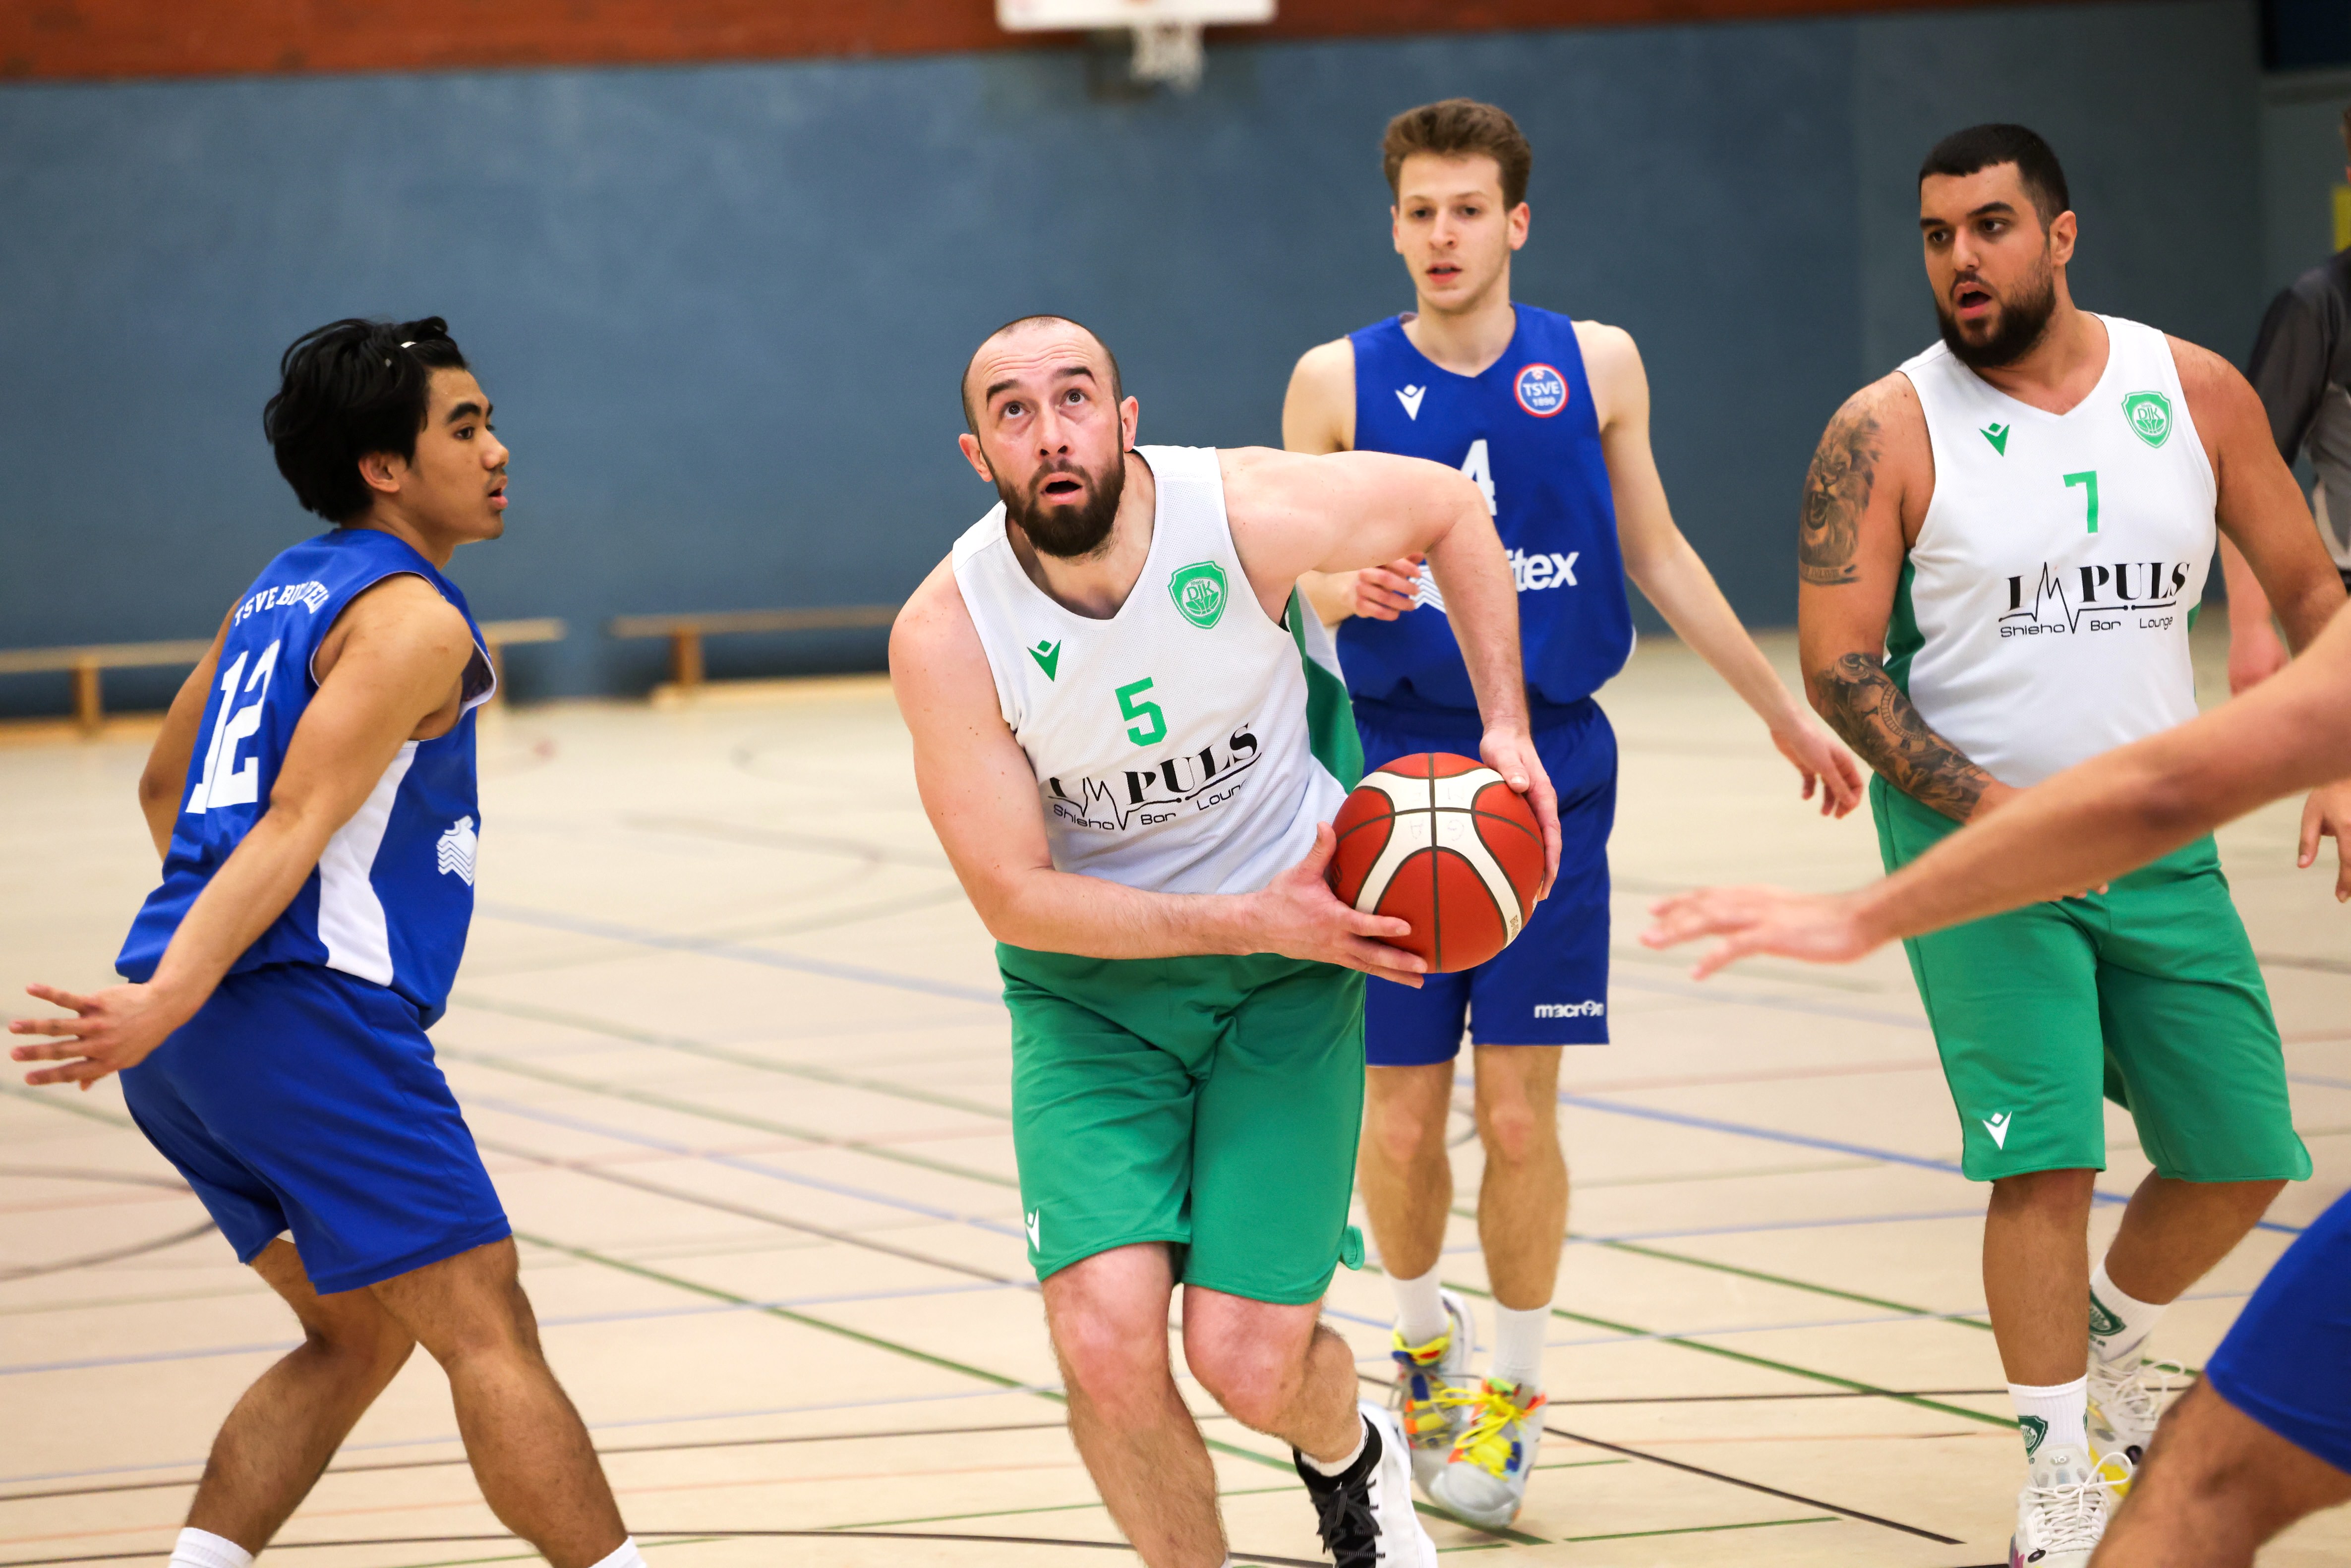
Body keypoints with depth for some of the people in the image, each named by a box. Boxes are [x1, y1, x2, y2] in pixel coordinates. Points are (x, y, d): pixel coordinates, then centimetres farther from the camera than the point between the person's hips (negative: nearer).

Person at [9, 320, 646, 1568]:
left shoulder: (281, 588, 21)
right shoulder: (415, 623, -7)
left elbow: (165, 787, 31)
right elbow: (297, 828, -18)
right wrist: (170, 1001, -27)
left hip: (192, 1045, 9)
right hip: (307, 1005, -9)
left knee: (360, 1335, 17)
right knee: (485, 1329, -8)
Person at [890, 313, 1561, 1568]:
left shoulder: (1244, 512, -18)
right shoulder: (946, 634, -19)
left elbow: (1449, 507, 2)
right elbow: (1014, 898, -15)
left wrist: (1506, 726, -4)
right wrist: (1248, 919, -21)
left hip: (1288, 977, 0)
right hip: (1089, 982, 0)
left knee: (1246, 1363, -7)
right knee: (1106, 1343, -20)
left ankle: (1349, 1455, 32)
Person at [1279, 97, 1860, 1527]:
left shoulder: (1596, 365, 3)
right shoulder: (1339, 381, 0)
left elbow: (1656, 552, 14)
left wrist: (1782, 708, 18)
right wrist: (1343, 588, -21)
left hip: (1549, 773, 0)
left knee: (1520, 1112, -4)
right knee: (1402, 1112, 2)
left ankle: (1514, 1390, 14)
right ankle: (1424, 1338, 30)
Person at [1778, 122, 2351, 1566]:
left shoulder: (2194, 392, 0)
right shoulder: (1889, 433, -9)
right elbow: (1838, 663, -10)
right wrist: (1982, 804, -21)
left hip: (2164, 845, 4)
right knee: (2046, 1155, -15)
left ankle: (2112, 1337, 37)